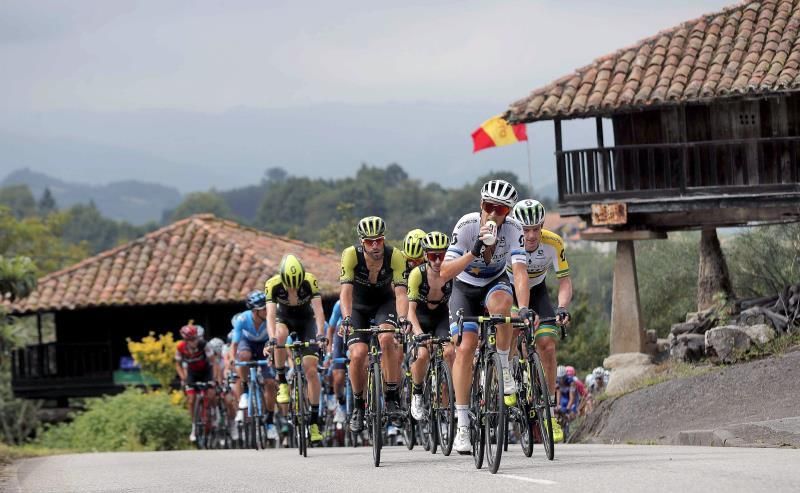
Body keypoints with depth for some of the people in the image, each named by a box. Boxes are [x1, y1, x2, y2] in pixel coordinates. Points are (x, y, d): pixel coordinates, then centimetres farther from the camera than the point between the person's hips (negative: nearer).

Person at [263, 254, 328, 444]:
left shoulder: (310, 281, -29)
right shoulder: (273, 284, -28)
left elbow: (318, 310, -34)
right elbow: (270, 314, -35)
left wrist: (320, 335, -48)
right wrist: (271, 340, -50)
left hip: (306, 321, 0)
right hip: (284, 318, 0)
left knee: (311, 370, -12)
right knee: (280, 335, -37)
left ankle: (314, 420, -4)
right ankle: (282, 383, -18)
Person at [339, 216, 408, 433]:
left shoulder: (395, 256, -26)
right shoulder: (351, 255, -27)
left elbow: (401, 293, -31)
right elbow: (346, 291, -33)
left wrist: (402, 319, -48)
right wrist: (346, 318, -49)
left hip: (384, 303, 0)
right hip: (358, 307, 0)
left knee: (387, 338, -30)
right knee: (358, 354, -18)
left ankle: (392, 396, -17)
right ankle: (358, 406, 4)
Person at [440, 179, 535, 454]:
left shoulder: (513, 229, -23)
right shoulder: (466, 225, -25)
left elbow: (519, 271, -32)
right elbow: (445, 273, -30)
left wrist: (523, 308, -47)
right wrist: (474, 252, -44)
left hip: (495, 284, 0)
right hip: (465, 288, 0)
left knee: (501, 302, -38)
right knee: (465, 347, -18)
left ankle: (503, 368, -17)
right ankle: (462, 425, -14)